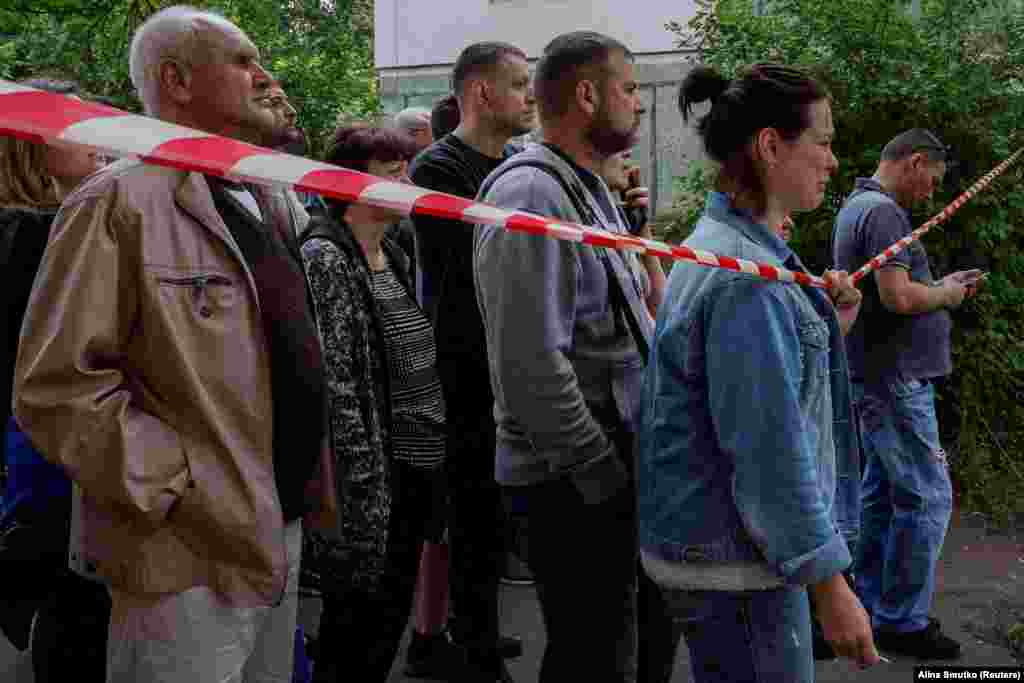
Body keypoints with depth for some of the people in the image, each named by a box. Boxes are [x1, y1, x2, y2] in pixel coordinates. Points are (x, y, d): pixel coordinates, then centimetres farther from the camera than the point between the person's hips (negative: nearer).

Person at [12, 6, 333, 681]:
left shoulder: (274, 203, 11)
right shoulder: (118, 202, -14)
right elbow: (58, 385, -19)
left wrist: (305, 490, 14)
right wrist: (184, 491, -19)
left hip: (281, 531, 8)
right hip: (191, 556, -8)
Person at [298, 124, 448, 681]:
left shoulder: (394, 257, 13)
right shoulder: (323, 259, -14)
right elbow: (333, 387, -20)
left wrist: (433, 467, 17)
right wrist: (365, 485, -21)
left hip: (414, 472, 8)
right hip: (367, 483, -8)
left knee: (388, 628, 19)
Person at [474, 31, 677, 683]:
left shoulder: (589, 188, 15)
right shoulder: (531, 194, -17)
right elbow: (532, 366, -25)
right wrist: (603, 477, -20)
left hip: (619, 465, 10)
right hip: (574, 483, -10)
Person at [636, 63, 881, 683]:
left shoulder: (720, 247, 11)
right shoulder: (745, 277, -23)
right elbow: (769, 449, -25)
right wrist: (830, 585, -21)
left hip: (708, 541, 10)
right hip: (732, 562, -10)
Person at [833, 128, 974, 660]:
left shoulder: (857, 206, 17)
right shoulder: (884, 212, -16)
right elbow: (899, 297, -24)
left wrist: (940, 286, 11)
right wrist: (946, 294, -6)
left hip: (876, 377, 11)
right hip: (896, 379, -11)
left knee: (882, 493, 15)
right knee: (926, 498, -4)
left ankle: (871, 605, 24)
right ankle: (902, 621, 4)